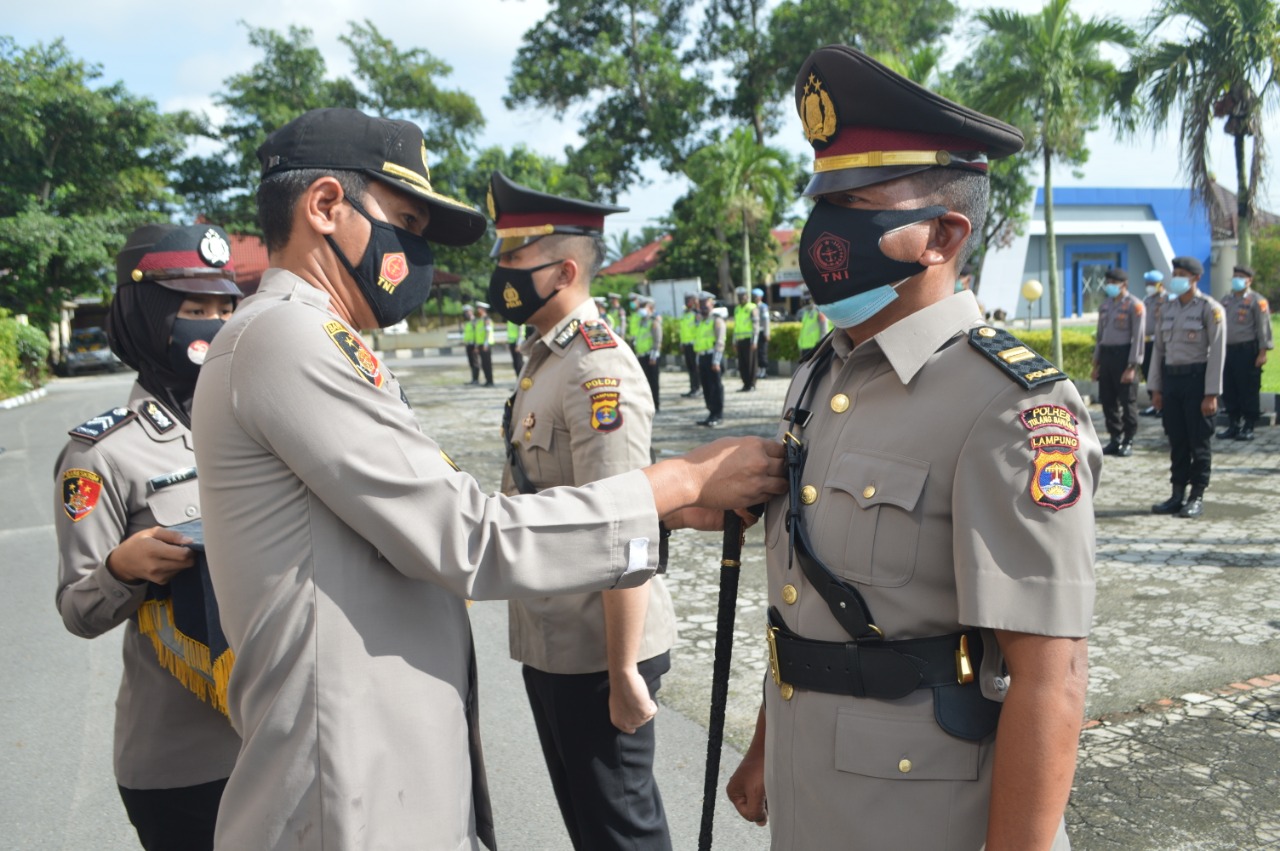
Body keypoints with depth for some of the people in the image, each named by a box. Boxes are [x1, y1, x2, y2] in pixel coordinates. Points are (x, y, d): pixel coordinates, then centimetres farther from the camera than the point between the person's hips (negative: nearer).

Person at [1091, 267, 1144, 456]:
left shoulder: (1135, 306, -6)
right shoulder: (1104, 305, 13)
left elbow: (1138, 338, -10)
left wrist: (1132, 366, -15)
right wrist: (1096, 363, 13)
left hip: (1124, 354, -6)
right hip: (1106, 355, 6)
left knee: (1127, 401, -1)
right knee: (1108, 400, 7)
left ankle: (1128, 442, 8)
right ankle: (1115, 439, 17)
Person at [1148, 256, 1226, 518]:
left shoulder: (1210, 309, -6)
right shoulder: (1167, 308, 11)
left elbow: (1217, 352, -9)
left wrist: (1211, 394, -14)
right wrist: (1156, 388, 9)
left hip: (1196, 379, -5)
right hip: (1171, 379, 5)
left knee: (1199, 442, 0)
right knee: (1176, 441, 9)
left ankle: (1197, 498, 7)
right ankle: (1178, 495, 16)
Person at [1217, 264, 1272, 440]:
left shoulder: (1257, 301, -3)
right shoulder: (1226, 300, 15)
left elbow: (1263, 328, -7)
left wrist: (1262, 352, -13)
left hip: (1247, 351, -6)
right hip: (1228, 350, 6)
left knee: (1248, 391, -2)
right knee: (1229, 391, 8)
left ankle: (1248, 427, 5)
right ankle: (1234, 425, 19)